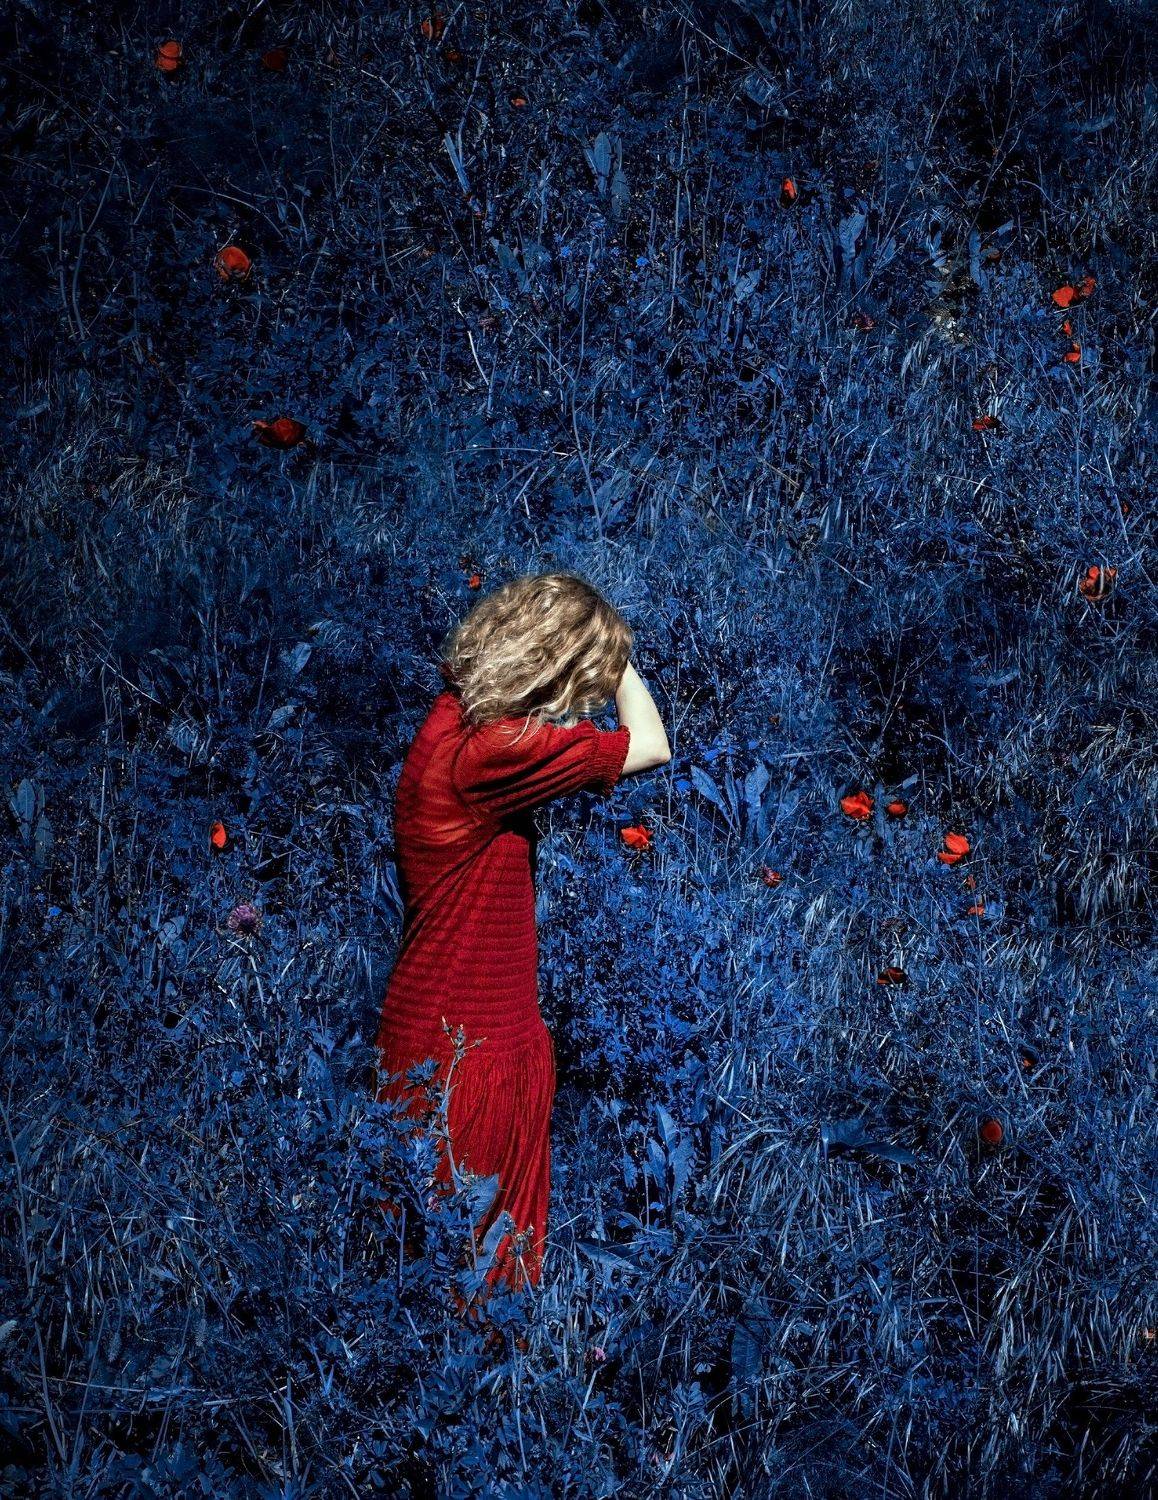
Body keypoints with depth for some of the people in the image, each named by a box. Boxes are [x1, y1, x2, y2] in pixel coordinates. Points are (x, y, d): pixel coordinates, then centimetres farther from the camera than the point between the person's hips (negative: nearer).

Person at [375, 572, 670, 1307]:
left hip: (501, 1026, 9)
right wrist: (619, 658, -3)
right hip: (458, 1046, -9)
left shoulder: (460, 717, 2)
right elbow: (650, 747, -18)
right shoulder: (486, 751, -26)